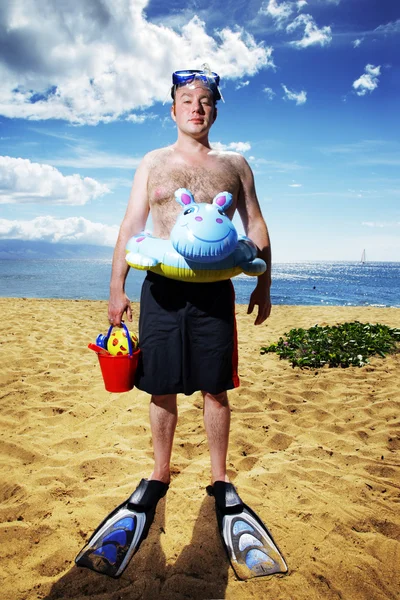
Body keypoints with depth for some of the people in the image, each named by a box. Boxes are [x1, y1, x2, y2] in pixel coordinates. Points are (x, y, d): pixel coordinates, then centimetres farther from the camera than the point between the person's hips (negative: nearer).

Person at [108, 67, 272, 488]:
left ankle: (219, 476, 22)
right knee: (161, 386, 6)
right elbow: (131, 225, 8)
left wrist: (263, 284, 4)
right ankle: (160, 471, 26)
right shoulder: (153, 162, 13)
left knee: (215, 387, 4)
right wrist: (117, 287, 0)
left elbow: (255, 226, 12)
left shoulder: (234, 164, 12)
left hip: (214, 289, 0)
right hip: (161, 287, 1)